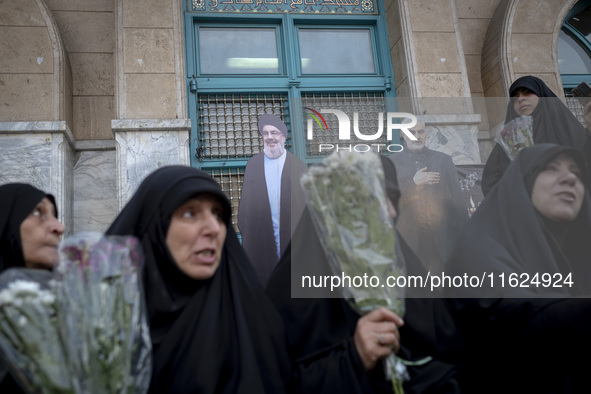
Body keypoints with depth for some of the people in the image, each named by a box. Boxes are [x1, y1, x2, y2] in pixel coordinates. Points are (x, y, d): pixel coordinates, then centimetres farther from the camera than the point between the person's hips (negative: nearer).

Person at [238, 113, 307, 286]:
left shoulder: (296, 164, 6)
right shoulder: (252, 164, 11)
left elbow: (306, 199, 3)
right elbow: (245, 199, 10)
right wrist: (244, 228, 3)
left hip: (291, 232, -1)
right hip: (260, 235, 1)